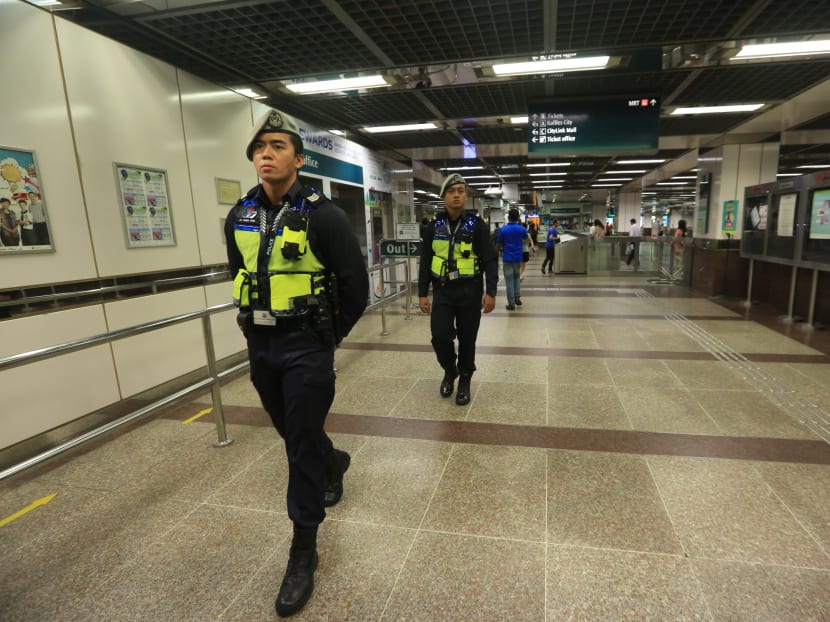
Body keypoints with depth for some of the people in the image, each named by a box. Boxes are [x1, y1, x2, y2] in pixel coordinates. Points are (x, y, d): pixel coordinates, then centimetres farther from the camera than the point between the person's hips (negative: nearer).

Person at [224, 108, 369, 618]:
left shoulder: (323, 214, -13)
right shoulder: (240, 216, 4)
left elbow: (355, 284, -9)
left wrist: (330, 335, 1)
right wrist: (258, 321, 15)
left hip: (306, 347, -6)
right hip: (260, 346, 6)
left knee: (303, 445, 1)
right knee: (291, 430, 22)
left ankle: (304, 550, 19)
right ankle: (335, 462, 54)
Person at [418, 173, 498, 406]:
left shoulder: (477, 225, -2)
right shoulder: (434, 226, 5)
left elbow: (490, 260, -3)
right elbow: (425, 262, 8)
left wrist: (490, 292, -12)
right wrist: (422, 293, 4)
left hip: (470, 291, -1)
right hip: (442, 291, 2)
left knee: (467, 339, 7)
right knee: (440, 336, -5)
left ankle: (464, 381, 27)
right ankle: (449, 371, 24)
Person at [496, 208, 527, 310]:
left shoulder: (503, 229, -10)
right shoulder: (521, 229, -2)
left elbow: (498, 244, -1)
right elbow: (525, 238, 20)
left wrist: (500, 249, 19)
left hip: (507, 258, -3)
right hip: (518, 257, 3)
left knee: (509, 281, 1)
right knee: (516, 277, 22)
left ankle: (511, 304, 1)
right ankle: (517, 298, 14)